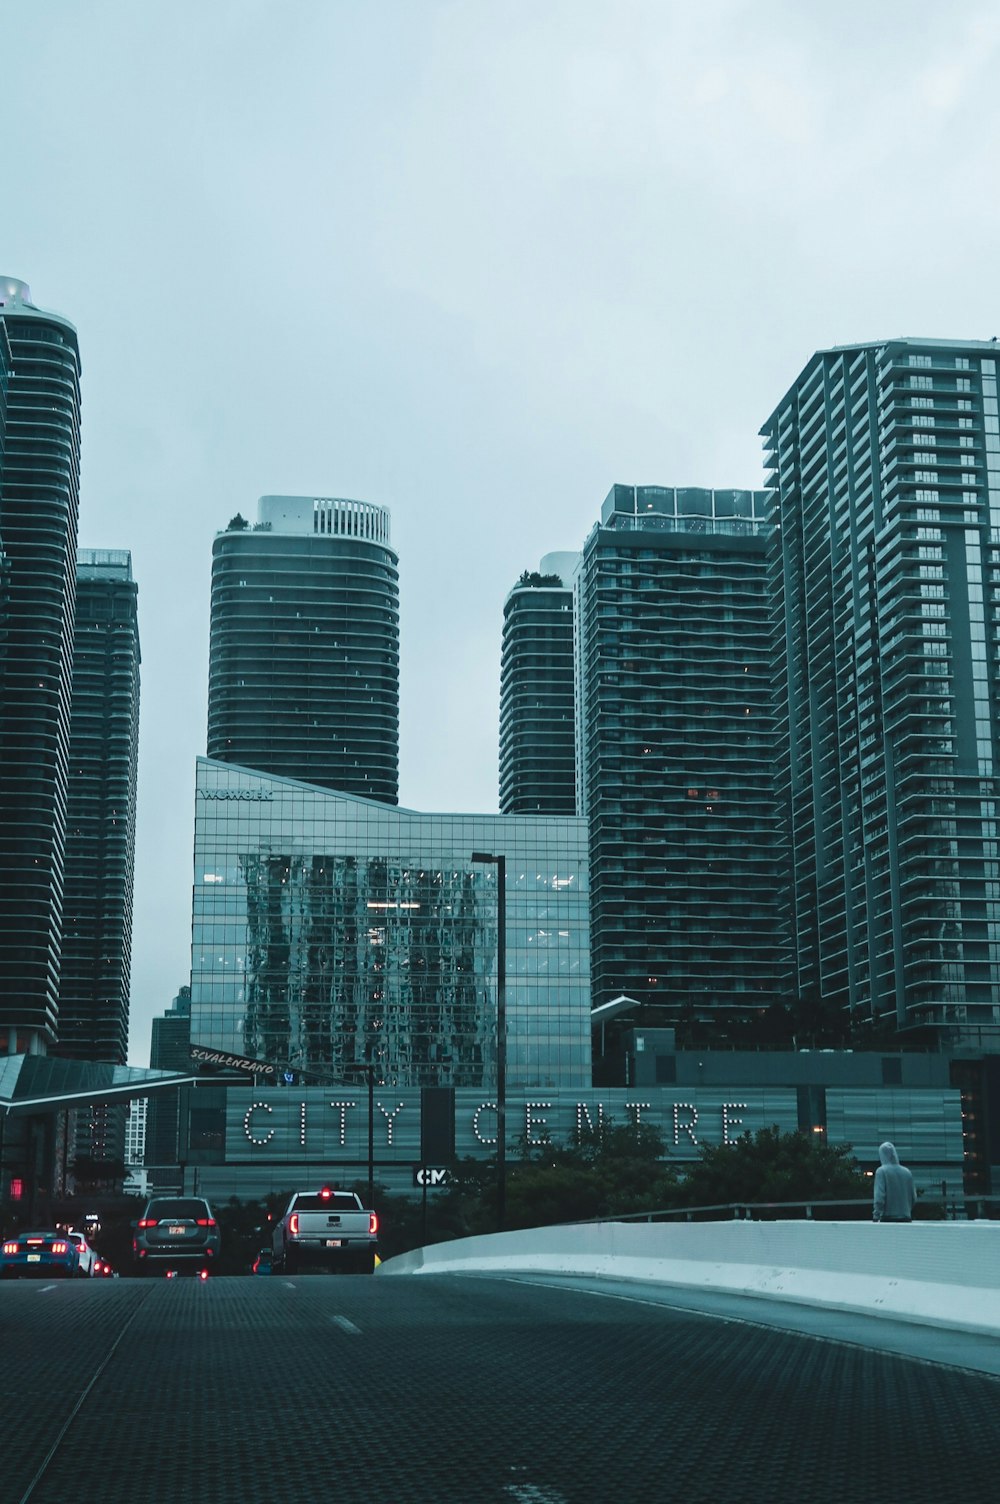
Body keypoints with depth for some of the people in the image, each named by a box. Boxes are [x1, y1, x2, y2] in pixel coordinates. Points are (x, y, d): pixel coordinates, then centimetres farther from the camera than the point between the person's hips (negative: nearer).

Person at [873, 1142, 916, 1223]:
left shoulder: (882, 1171, -6)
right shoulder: (907, 1172, 9)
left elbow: (879, 1198, -14)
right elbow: (914, 1197, 14)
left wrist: (875, 1217, -14)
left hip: (888, 1217, -5)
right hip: (906, 1218, 5)